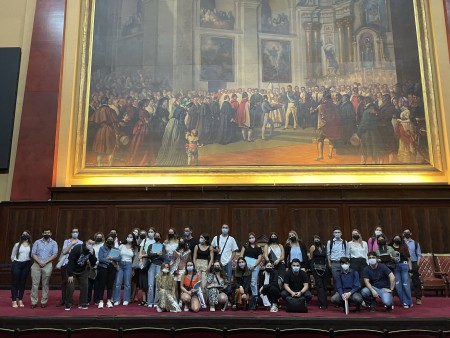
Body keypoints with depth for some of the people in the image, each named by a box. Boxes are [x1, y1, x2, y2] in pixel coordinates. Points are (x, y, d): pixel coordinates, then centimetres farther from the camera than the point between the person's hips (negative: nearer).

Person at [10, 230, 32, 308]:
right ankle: (14, 301, 4)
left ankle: (20, 300, 13)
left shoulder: (32, 245, 2)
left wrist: (30, 264, 1)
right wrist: (15, 263, 9)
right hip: (16, 264, -1)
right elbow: (12, 256, 8)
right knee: (15, 282, 0)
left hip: (26, 265, 1)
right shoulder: (17, 245, 2)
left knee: (23, 283, 6)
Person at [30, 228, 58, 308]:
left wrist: (45, 262, -13)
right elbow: (33, 254, 1)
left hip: (47, 265, -1)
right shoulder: (37, 242, 8)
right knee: (35, 283, -1)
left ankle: (44, 302, 8)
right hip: (36, 264, 1)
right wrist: (39, 262, -13)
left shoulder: (53, 243, 5)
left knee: (45, 284, 3)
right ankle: (34, 302, 4)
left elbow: (55, 254, -4)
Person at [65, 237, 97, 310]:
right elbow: (70, 261, -24)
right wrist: (70, 274, -23)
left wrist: (92, 255, -29)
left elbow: (93, 264, -13)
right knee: (70, 287, -8)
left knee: (84, 286, -1)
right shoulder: (77, 248, -25)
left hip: (82, 271, 4)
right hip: (72, 270, -4)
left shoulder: (92, 251, -11)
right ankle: (68, 305, 7)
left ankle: (82, 304, 11)